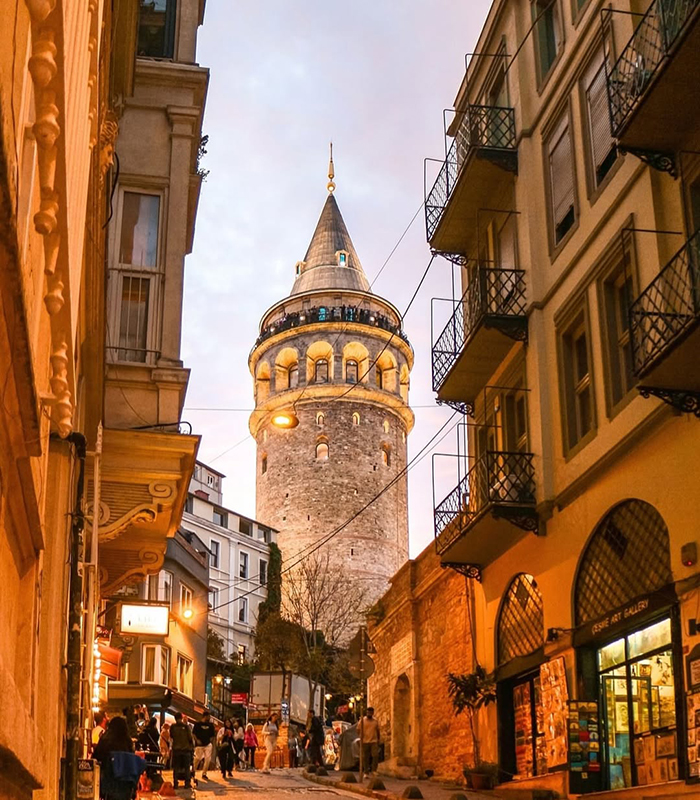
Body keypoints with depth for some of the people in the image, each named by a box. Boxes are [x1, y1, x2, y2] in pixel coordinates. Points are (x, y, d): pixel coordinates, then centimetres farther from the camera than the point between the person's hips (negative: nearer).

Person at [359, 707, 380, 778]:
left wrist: (378, 740, 14)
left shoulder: (375, 721, 10)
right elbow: (360, 730, 1)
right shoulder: (362, 720, 2)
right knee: (365, 758, 2)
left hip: (374, 741, 1)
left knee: (375, 755, -14)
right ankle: (366, 773, 11)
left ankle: (374, 770, -3)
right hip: (365, 742, -1)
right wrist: (361, 739, -10)